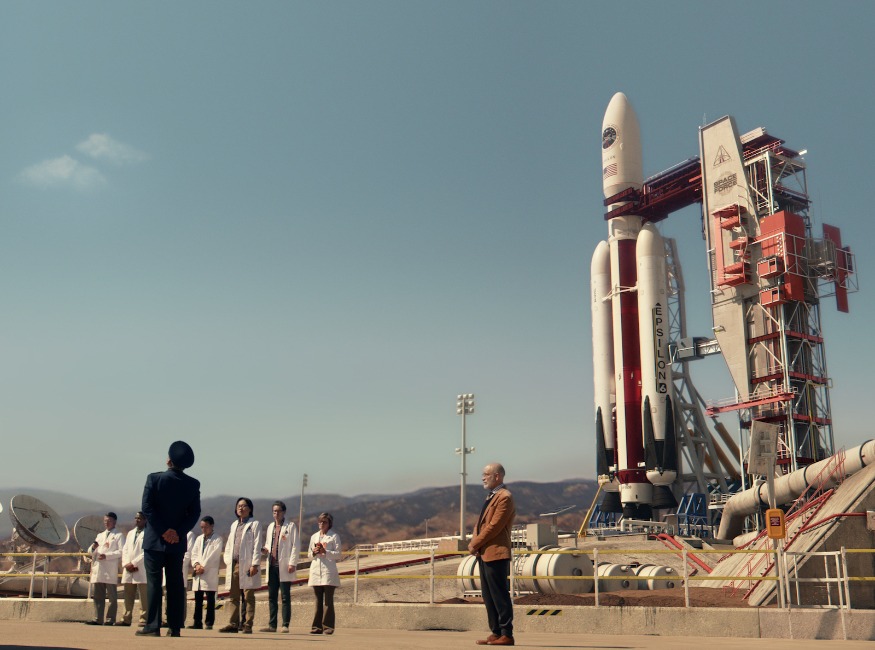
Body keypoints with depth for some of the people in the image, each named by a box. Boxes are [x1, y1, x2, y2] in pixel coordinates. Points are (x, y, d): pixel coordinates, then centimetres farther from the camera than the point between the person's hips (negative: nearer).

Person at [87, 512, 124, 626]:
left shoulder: (118, 536, 5)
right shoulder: (100, 535, 24)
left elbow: (121, 552, -7)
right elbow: (91, 552, 24)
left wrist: (107, 555, -16)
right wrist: (93, 548, 1)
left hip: (110, 570, -6)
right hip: (97, 569, 6)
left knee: (112, 596, -3)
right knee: (97, 596, 5)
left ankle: (110, 619, -1)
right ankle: (98, 619, 9)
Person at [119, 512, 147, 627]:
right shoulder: (130, 533, 23)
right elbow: (125, 550, 16)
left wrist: (134, 563, -13)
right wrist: (126, 564, -1)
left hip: (142, 570, -6)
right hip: (128, 570, 6)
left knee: (143, 597, -6)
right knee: (128, 596, 7)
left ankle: (144, 619, -5)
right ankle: (126, 619, 12)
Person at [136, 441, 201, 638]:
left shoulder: (154, 479, -7)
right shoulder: (193, 484, 2)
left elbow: (147, 507, -11)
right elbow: (194, 513, -1)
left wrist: (163, 531, -8)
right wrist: (178, 532, -5)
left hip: (155, 540, -3)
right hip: (178, 542, 3)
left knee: (154, 582, 1)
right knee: (176, 583, 7)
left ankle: (153, 626, -2)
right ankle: (175, 626, 7)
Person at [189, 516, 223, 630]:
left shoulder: (217, 539, 1)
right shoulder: (199, 538, 19)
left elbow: (214, 555, -8)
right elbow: (194, 553, 10)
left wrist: (203, 566, -12)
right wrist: (196, 564, -8)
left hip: (210, 573, -5)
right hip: (198, 573, 5)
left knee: (210, 599, -4)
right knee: (198, 599, 6)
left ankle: (209, 623, -2)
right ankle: (197, 623, 12)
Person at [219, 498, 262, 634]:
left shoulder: (254, 524, 1)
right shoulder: (234, 525, 21)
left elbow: (257, 546, -5)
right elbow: (228, 545, 20)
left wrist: (254, 564, -13)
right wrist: (227, 562, 9)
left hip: (247, 565, -6)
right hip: (233, 565, 6)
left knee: (248, 595, -4)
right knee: (234, 596, 6)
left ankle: (247, 625, -2)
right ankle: (233, 624, 11)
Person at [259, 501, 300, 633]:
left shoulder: (291, 526, 2)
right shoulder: (270, 527, 19)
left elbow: (296, 546, -4)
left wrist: (292, 563, -13)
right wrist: (264, 550, 3)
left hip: (284, 566, -6)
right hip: (272, 566, 6)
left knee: (285, 597, -4)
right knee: (271, 597, 6)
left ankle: (285, 625, -2)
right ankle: (272, 625, 11)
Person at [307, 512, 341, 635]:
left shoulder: (334, 536, 4)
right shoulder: (314, 536, 18)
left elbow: (338, 555, -1)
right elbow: (309, 554, 19)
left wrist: (325, 552, -14)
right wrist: (314, 552, -3)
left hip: (329, 571, -4)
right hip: (316, 570, 4)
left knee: (328, 601, -6)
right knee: (318, 601, 5)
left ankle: (328, 626, -4)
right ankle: (317, 626, 8)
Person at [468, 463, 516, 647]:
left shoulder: (504, 497, -12)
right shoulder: (491, 496, 20)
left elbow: (494, 526, -18)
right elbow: (480, 523, 19)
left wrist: (475, 544, -11)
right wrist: (474, 542, 2)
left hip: (496, 553, -10)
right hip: (484, 554, 10)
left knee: (500, 596, -6)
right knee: (488, 597, 11)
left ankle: (506, 635, -1)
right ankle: (496, 632, 17)